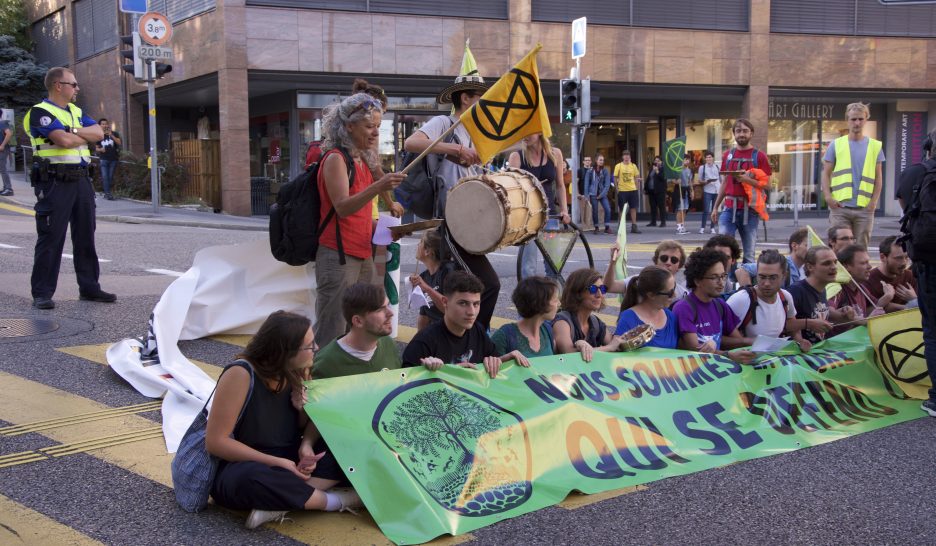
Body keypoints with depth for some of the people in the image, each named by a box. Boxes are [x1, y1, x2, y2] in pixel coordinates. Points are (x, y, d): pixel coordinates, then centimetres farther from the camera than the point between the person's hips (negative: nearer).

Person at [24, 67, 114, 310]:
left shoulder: (76, 111, 18)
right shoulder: (40, 112, -7)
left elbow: (99, 133, 5)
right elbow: (63, 140, -20)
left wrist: (73, 132, -10)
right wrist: (86, 135, -1)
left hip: (81, 180, 8)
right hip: (55, 182, -7)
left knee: (85, 236, 11)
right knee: (51, 238, -6)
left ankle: (89, 287, 19)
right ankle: (42, 293, -1)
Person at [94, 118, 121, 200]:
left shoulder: (114, 134, 2)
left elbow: (120, 143, -11)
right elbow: (96, 148, 11)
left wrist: (112, 135, -21)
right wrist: (100, 149, -12)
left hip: (113, 159, 0)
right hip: (104, 159, 0)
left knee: (110, 177, 3)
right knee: (105, 177, -11)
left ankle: (107, 192, 16)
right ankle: (107, 193, -12)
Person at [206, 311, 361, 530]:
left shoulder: (296, 372, -3)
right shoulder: (241, 374, -21)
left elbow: (304, 431, 8)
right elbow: (216, 442, -22)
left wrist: (303, 408, -15)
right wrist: (277, 462, -25)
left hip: (287, 466, 7)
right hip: (241, 469, -6)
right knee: (252, 479, -41)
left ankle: (280, 502, -26)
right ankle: (335, 501, -21)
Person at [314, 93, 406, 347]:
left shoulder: (362, 160, 16)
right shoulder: (335, 158, -9)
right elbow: (342, 207, -22)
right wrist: (377, 187, -35)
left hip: (362, 256, 9)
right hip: (338, 257, -9)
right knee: (332, 336, -5)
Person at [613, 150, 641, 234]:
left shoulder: (633, 166, 7)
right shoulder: (618, 166, -1)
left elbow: (636, 177, 12)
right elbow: (615, 178, 0)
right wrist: (617, 187, -8)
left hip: (632, 190, 3)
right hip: (622, 190, -3)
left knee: (633, 208, 3)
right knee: (622, 209, 2)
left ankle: (634, 226, 8)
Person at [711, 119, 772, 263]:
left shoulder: (759, 156, -2)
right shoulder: (728, 155, 11)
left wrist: (747, 179, -20)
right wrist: (715, 207, 14)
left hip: (750, 209, -3)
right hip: (729, 208, 3)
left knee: (749, 253, 3)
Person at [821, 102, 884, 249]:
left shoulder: (875, 146, 9)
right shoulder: (836, 145, 6)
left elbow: (878, 177, 10)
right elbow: (826, 173, 6)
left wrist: (874, 201, -3)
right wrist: (828, 197, -8)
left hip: (864, 208, 1)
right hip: (840, 207, -1)